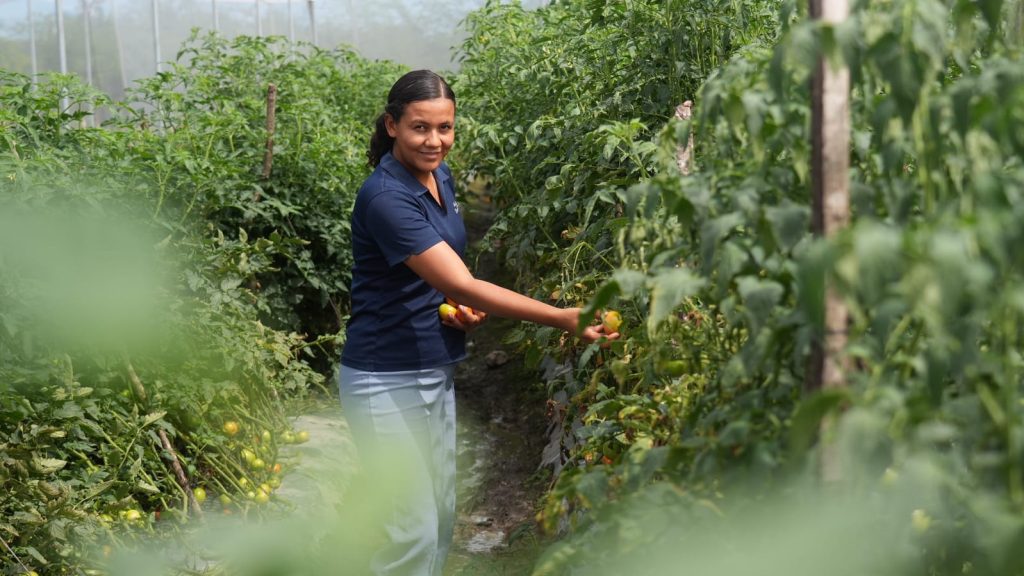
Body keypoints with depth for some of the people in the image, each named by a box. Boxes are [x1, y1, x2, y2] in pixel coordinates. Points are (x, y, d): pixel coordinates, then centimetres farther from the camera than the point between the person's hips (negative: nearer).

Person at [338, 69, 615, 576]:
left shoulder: (441, 177, 4)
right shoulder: (386, 197, -23)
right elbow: (462, 286, -29)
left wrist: (465, 307, -2)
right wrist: (566, 319, -32)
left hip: (436, 372, 8)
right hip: (386, 381, -8)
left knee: (441, 516, 14)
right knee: (414, 530, -5)